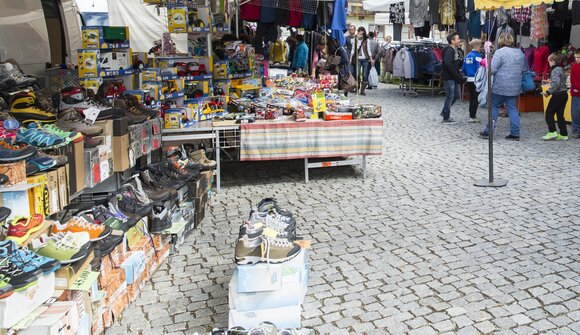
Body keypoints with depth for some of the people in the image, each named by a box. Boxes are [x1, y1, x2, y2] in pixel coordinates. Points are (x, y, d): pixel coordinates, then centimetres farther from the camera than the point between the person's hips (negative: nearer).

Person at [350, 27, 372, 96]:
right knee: (357, 74, -8)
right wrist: (351, 58, 3)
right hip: (358, 59, 0)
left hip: (365, 59, 0)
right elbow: (353, 49, 10)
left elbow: (368, 50, 9)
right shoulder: (355, 40, 7)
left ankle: (362, 90, 6)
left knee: (365, 75, -1)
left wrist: (371, 59, 5)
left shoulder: (366, 40, 6)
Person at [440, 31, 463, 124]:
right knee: (450, 96, -4)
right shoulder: (449, 50, -16)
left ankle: (445, 112, 28)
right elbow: (448, 64, -26)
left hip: (454, 78, 10)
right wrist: (457, 76, -22)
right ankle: (446, 118, 3)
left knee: (456, 95, 15)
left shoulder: (454, 50, 15)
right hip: (448, 78, -10)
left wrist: (459, 76, 9)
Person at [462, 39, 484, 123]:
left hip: (469, 80, 7)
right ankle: (472, 117, -1)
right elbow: (480, 68, -20)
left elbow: (463, 69, 13)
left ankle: (472, 115, 25)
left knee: (471, 98, 16)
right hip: (476, 80, -7)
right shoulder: (477, 56, -14)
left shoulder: (467, 56, 9)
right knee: (475, 99, -1)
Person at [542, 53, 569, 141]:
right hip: (564, 94, 9)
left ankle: (552, 132, -4)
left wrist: (548, 92, -16)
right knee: (560, 114, 11)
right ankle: (564, 134, 10)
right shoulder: (561, 69, 15)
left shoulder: (555, 70, -14)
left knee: (549, 113, 0)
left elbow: (556, 83, -24)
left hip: (558, 95, -9)